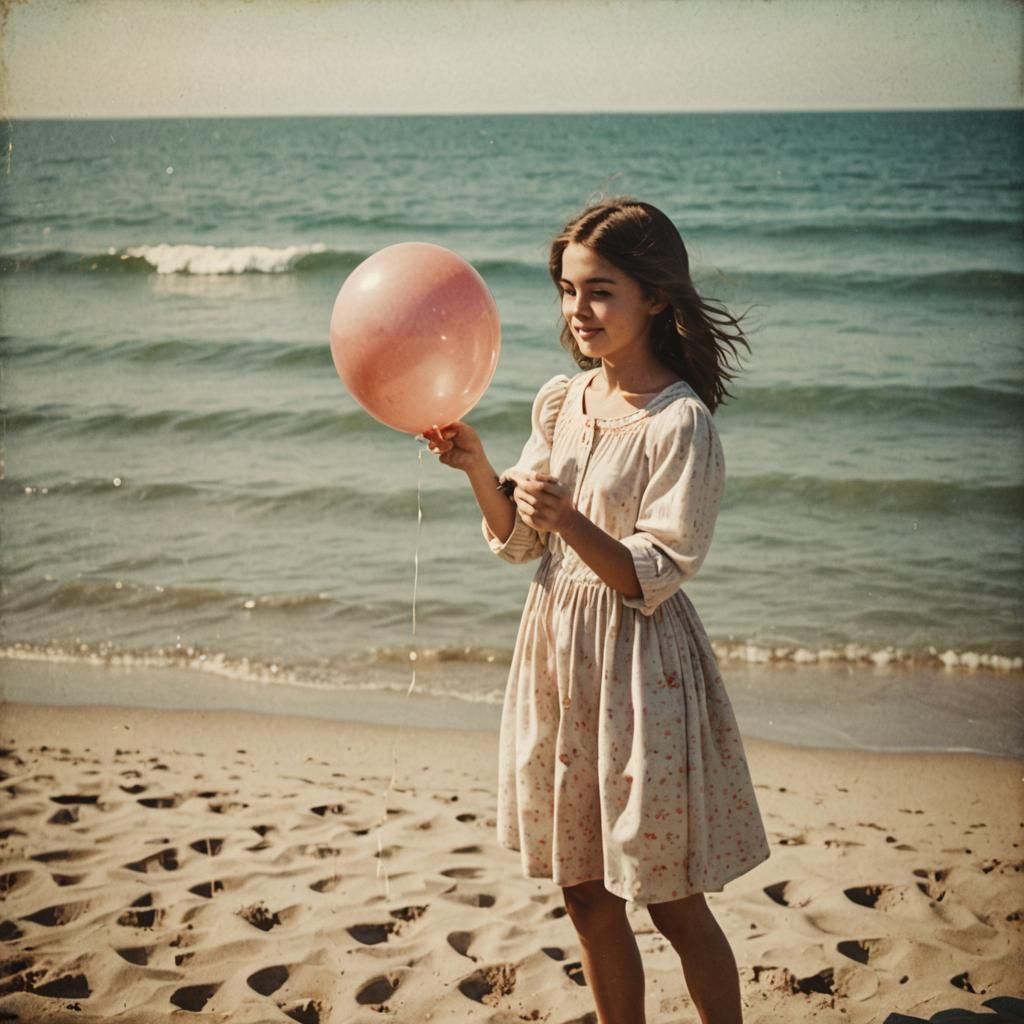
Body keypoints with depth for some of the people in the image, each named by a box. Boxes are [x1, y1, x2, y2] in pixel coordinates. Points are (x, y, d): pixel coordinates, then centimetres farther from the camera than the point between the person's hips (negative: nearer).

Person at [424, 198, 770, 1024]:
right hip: (558, 651, 7)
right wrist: (478, 468, -7)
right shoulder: (561, 402, 5)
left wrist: (570, 522, -32)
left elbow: (655, 578, -17)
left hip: (639, 668, -7)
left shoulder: (681, 423, -16)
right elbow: (516, 540, 10)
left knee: (674, 906, 5)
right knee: (587, 897, 16)